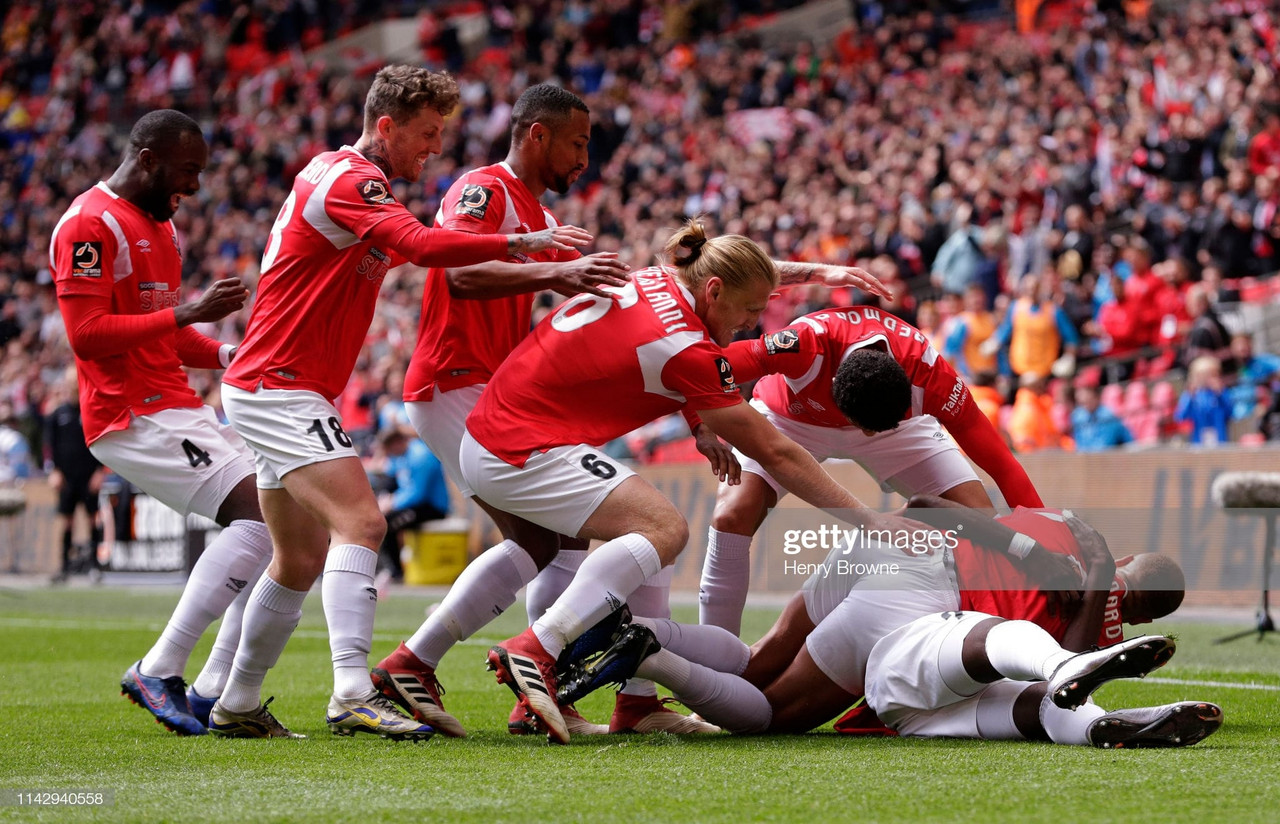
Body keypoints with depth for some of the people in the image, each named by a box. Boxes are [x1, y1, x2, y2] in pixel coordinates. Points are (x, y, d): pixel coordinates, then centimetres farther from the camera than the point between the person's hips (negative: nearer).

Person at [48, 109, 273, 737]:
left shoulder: (159, 225, 21)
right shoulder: (91, 224, -10)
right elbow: (87, 333, -19)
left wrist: (227, 354, 10)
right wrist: (189, 313, -20)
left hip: (177, 410, 10)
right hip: (133, 417, -10)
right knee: (258, 515, -20)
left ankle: (215, 691, 4)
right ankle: (159, 671, -15)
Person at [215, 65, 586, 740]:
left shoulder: (340, 176, 18)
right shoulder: (348, 179, -15)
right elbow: (424, 245, -29)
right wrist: (523, 242, -27)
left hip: (268, 389, 11)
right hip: (278, 388, -11)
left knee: (302, 560, 14)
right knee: (360, 523, -22)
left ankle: (237, 706, 22)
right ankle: (352, 694, -33)